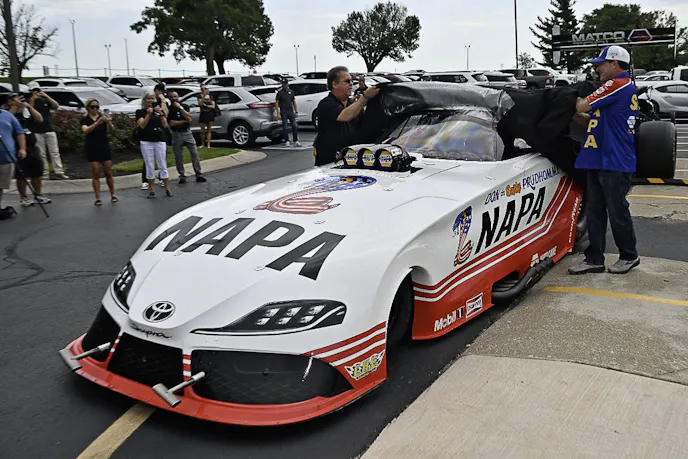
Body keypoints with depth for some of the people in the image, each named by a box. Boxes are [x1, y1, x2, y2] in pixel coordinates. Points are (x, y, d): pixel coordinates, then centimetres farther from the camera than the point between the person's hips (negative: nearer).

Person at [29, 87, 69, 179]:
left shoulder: (45, 101, 9)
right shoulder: (31, 102, 5)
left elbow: (56, 106, -7)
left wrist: (46, 96, -12)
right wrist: (32, 99, -13)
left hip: (49, 130, 1)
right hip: (37, 132, -1)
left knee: (55, 152, -2)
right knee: (41, 154, 1)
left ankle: (59, 172, -3)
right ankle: (45, 173, 3)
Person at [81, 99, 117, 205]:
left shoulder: (103, 117, 3)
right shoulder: (85, 120, -1)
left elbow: (112, 131, -9)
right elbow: (86, 130, -22)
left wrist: (109, 123, -30)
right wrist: (97, 122, -35)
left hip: (105, 148, 2)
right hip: (92, 150, -2)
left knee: (108, 173, 5)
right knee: (96, 174, -1)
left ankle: (113, 195, 18)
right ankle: (98, 198, 3)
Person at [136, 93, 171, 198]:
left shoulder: (160, 111, 11)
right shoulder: (140, 112, 5)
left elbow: (165, 125, 0)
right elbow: (142, 125, -9)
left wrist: (160, 113, -12)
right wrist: (148, 114, -16)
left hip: (160, 141, 1)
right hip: (146, 142, -1)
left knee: (163, 166, 2)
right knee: (149, 167, 2)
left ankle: (167, 189, 7)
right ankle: (151, 190, 7)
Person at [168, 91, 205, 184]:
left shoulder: (184, 106, 8)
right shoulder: (169, 109, -1)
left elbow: (189, 118, -7)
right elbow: (172, 123, -11)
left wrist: (180, 107, -11)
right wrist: (185, 121, -5)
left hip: (187, 132, 2)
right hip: (177, 135, -2)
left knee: (194, 153, -4)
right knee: (178, 157, 2)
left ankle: (198, 174, -1)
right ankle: (182, 176, 10)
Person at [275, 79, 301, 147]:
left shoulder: (291, 92, 11)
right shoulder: (280, 92, -2)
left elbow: (294, 102, 17)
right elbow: (276, 103, -4)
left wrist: (296, 111, 11)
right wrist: (278, 113, -12)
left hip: (291, 111, 3)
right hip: (283, 112, -3)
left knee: (295, 126, -2)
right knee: (285, 127, 0)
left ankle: (296, 141, 3)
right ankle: (287, 141, 8)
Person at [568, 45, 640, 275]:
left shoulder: (618, 85, -12)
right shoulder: (626, 87, 20)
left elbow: (582, 107, -13)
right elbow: (591, 117, 20)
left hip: (614, 163, -10)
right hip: (599, 161, 10)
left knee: (617, 212, 2)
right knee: (594, 212, 9)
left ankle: (629, 256, 18)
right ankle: (594, 259, 14)